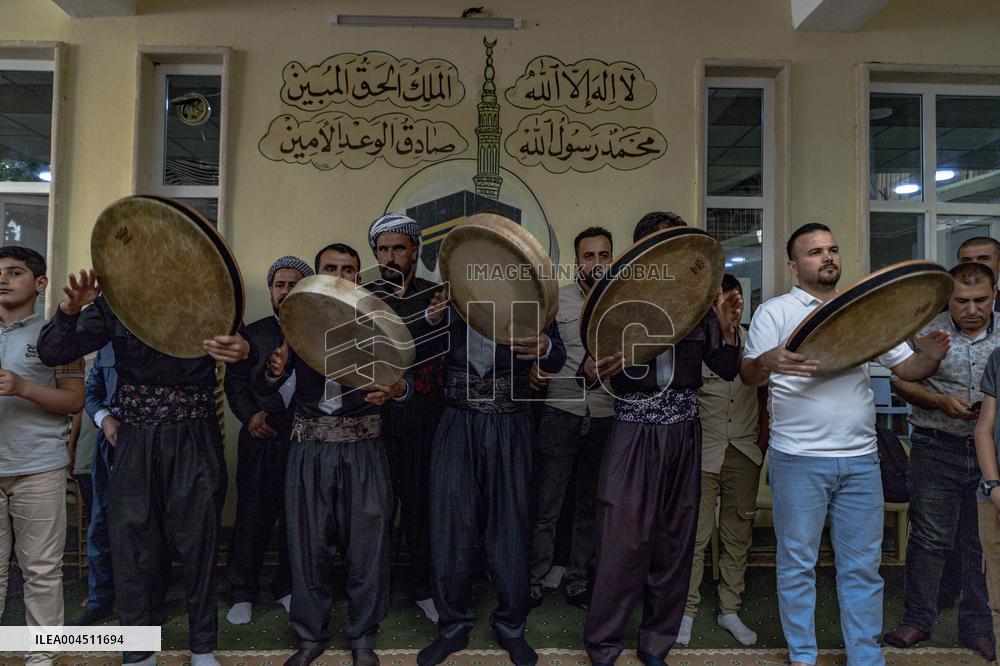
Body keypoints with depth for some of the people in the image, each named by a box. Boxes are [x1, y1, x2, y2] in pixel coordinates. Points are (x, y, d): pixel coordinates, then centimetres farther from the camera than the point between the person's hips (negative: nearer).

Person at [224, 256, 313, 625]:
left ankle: (287, 588, 26)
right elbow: (235, 382, 7)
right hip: (260, 439, 1)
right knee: (252, 515, 4)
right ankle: (243, 593, 20)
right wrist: (250, 415, -6)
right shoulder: (252, 333, 10)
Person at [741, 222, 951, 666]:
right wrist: (767, 361, -30)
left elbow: (906, 368, 13)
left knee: (863, 565, 12)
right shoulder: (775, 312, 0)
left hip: (861, 459, 4)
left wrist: (930, 356, -9)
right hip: (798, 460, -3)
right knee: (798, 563, 8)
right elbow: (748, 376, -8)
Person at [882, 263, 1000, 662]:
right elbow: (901, 382, 1)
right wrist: (940, 401, -14)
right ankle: (917, 620, 18)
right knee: (929, 538, 5)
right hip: (937, 449, -2)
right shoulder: (927, 331, -1)